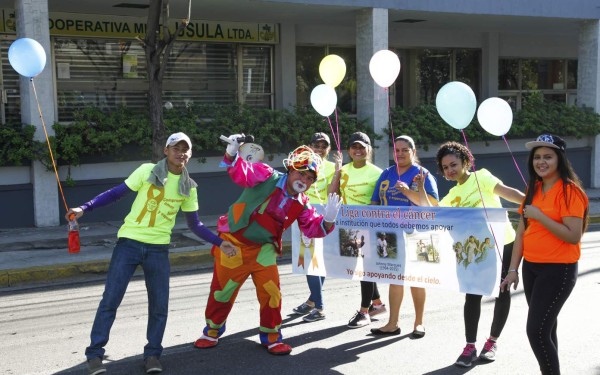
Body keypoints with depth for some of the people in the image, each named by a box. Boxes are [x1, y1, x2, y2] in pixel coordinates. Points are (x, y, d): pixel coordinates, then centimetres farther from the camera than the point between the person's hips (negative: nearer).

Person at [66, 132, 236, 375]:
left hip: (158, 249, 3)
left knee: (159, 305, 2)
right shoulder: (147, 171, -3)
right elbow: (115, 193, -1)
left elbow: (195, 225, 14)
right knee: (110, 299, -4)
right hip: (129, 243, -3)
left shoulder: (188, 187, 7)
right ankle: (95, 354, 7)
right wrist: (84, 208, -12)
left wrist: (219, 243, 6)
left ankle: (152, 355, 18)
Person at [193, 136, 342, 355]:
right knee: (222, 290, 8)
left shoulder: (301, 205, -2)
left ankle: (271, 337, 18)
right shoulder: (267, 177, -17)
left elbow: (312, 228, -2)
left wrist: (327, 220, -22)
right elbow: (241, 173, -28)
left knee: (271, 292, -2)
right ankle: (212, 332, 30)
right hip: (233, 243, -3)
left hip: (262, 248, 4)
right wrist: (232, 154, -49)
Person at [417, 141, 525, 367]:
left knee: (501, 292, 7)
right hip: (477, 250, 4)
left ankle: (492, 341, 22)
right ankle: (470, 346, 4)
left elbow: (506, 192, -19)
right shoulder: (452, 195, 9)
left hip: (504, 244, -4)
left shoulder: (481, 177, -8)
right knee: (472, 295, -3)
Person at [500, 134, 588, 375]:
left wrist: (539, 215, -21)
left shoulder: (569, 190, -12)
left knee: (536, 330, -11)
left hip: (558, 270, -7)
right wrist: (513, 269, 6)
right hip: (531, 267, 7)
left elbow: (573, 236, -20)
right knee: (545, 328, 13)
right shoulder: (533, 188, 10)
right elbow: (522, 231, 9)